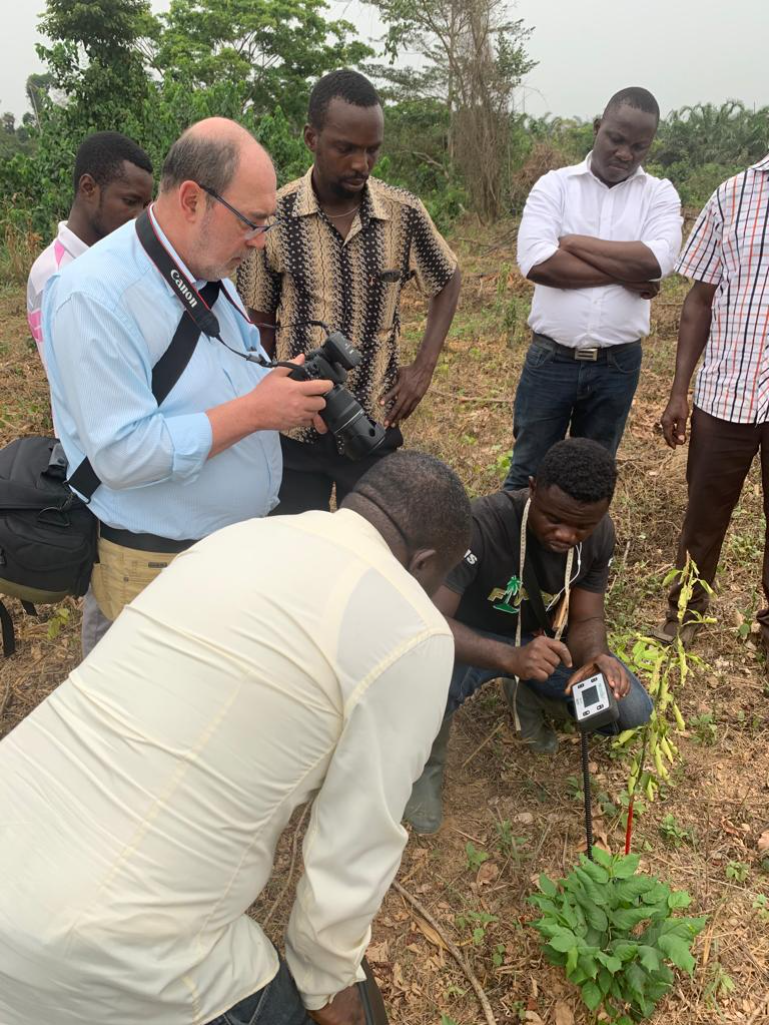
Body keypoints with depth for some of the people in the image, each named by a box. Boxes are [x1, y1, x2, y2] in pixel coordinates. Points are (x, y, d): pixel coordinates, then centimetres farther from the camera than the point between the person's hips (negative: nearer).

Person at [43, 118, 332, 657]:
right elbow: (123, 454, -28)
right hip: (156, 568, -7)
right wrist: (255, 411, -25)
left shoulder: (210, 274, 5)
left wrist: (286, 394, -6)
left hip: (245, 544, 8)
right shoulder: (93, 296, -22)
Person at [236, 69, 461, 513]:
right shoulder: (275, 216, -7)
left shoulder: (404, 212, -5)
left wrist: (423, 367, 1)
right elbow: (260, 326, 3)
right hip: (293, 430, 0)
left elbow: (448, 281, 12)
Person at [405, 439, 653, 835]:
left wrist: (596, 658, -34)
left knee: (633, 711, -12)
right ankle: (426, 768, -1)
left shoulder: (600, 534, -15)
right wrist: (510, 657, -55)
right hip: (473, 642, -4)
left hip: (541, 640, 5)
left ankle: (529, 698, 16)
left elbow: (587, 619, -9)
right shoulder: (483, 524, -34)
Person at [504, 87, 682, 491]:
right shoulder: (555, 185, -1)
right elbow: (536, 262, -18)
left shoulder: (660, 194, 3)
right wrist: (624, 272, -14)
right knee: (527, 475, 11)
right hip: (550, 360, -1)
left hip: (618, 366, 2)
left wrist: (574, 242, -13)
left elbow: (656, 260, -17)